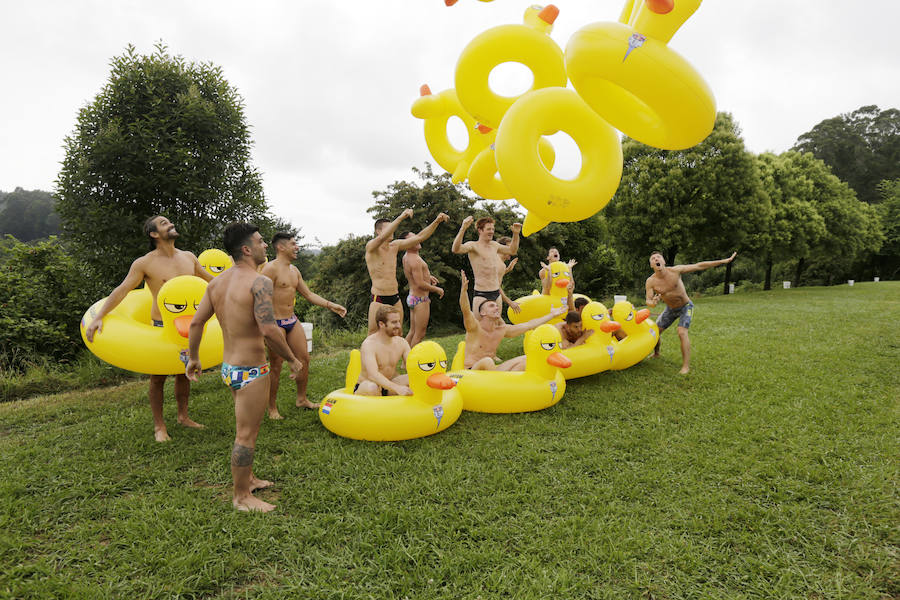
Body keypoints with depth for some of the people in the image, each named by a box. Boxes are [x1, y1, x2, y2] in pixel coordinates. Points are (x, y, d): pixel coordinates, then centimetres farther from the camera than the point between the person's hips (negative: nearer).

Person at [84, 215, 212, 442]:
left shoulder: (189, 257, 5)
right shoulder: (145, 264, -9)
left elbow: (209, 279, 20)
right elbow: (121, 290, -7)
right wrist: (98, 317, -13)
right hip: (161, 328, -4)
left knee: (184, 372, 14)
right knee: (158, 377, 6)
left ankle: (183, 416, 30)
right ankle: (159, 425, 19)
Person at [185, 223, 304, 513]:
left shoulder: (217, 282, 6)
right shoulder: (259, 282, -19)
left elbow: (196, 322, 9)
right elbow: (269, 330, -28)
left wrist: (193, 358, 21)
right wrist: (292, 359, -15)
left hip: (228, 367, 9)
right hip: (251, 371, -9)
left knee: (246, 428, 25)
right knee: (246, 436, 5)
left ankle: (247, 478, 41)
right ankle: (241, 497, 20)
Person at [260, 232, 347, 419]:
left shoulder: (294, 270, 13)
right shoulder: (270, 268, -13)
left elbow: (309, 294, 19)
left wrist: (330, 305, 10)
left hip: (292, 321, 8)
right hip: (276, 323, -8)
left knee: (304, 359, 11)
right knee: (275, 366, 0)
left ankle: (302, 399, 27)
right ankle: (272, 408, 15)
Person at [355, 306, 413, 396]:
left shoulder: (402, 343, -1)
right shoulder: (369, 344, -21)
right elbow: (373, 375, -34)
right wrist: (397, 388, -47)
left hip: (389, 384, 5)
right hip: (364, 387, -5)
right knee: (372, 388, -40)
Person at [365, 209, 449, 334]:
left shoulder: (395, 246, 9)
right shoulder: (371, 247, -9)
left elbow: (419, 237, 8)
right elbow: (382, 238, -32)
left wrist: (436, 221, -3)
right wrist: (401, 217, -39)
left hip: (396, 299, 7)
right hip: (379, 300, -6)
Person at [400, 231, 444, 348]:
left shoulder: (406, 257, 9)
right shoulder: (415, 260, -21)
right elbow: (420, 284, -23)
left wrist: (427, 276, 19)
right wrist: (437, 289, -10)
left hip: (412, 297, 10)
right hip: (420, 299, -10)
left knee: (413, 332, 17)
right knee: (419, 334, -3)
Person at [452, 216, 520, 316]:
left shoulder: (494, 245, 15)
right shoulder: (473, 245, -7)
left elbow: (512, 251, 29)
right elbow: (456, 249, -27)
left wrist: (515, 233, 17)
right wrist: (463, 228, -39)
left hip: (497, 294, 7)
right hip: (481, 295, -7)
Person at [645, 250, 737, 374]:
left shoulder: (675, 270, -25)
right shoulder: (650, 281, -21)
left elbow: (699, 266, -21)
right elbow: (648, 301, -21)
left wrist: (724, 261, -21)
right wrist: (653, 303, -48)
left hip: (686, 307, -3)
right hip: (670, 309, 3)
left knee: (682, 332, -23)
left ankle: (686, 366, -19)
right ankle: (656, 353, 37)